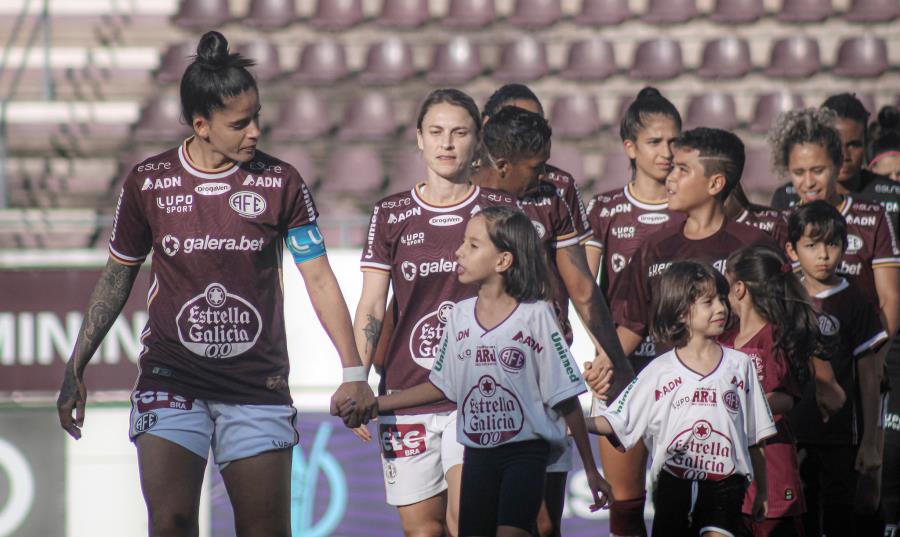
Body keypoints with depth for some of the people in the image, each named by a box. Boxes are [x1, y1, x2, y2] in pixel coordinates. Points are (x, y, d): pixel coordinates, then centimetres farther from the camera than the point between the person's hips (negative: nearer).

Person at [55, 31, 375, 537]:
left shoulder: (280, 182, -1)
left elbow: (320, 278, 2)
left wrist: (354, 372, -6)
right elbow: (118, 277, 12)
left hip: (258, 386, 0)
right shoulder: (149, 182, 1)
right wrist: (76, 368, 11)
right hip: (172, 380, 0)